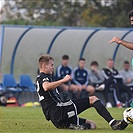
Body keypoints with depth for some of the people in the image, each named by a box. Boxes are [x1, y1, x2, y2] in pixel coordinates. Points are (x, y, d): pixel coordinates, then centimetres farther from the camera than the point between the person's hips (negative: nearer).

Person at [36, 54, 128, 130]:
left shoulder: (40, 79, 29)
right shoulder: (43, 77, -3)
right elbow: (46, 87, -28)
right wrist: (63, 80, -24)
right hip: (58, 110, -10)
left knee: (92, 125, 11)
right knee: (93, 99, -5)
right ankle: (113, 123, -20)